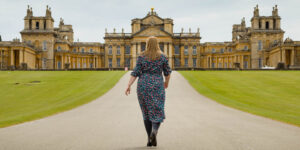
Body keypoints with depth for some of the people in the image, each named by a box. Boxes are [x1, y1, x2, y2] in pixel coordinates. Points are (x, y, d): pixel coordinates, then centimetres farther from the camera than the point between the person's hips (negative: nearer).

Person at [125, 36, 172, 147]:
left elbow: (135, 72, -7)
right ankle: (154, 131, -28)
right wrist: (167, 82, 25)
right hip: (157, 87, -1)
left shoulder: (141, 57, 0)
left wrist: (128, 86, -9)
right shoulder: (162, 57, 0)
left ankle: (150, 139, 12)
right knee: (157, 112, 1)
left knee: (147, 113, 13)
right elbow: (167, 72, 6)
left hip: (143, 87, 1)